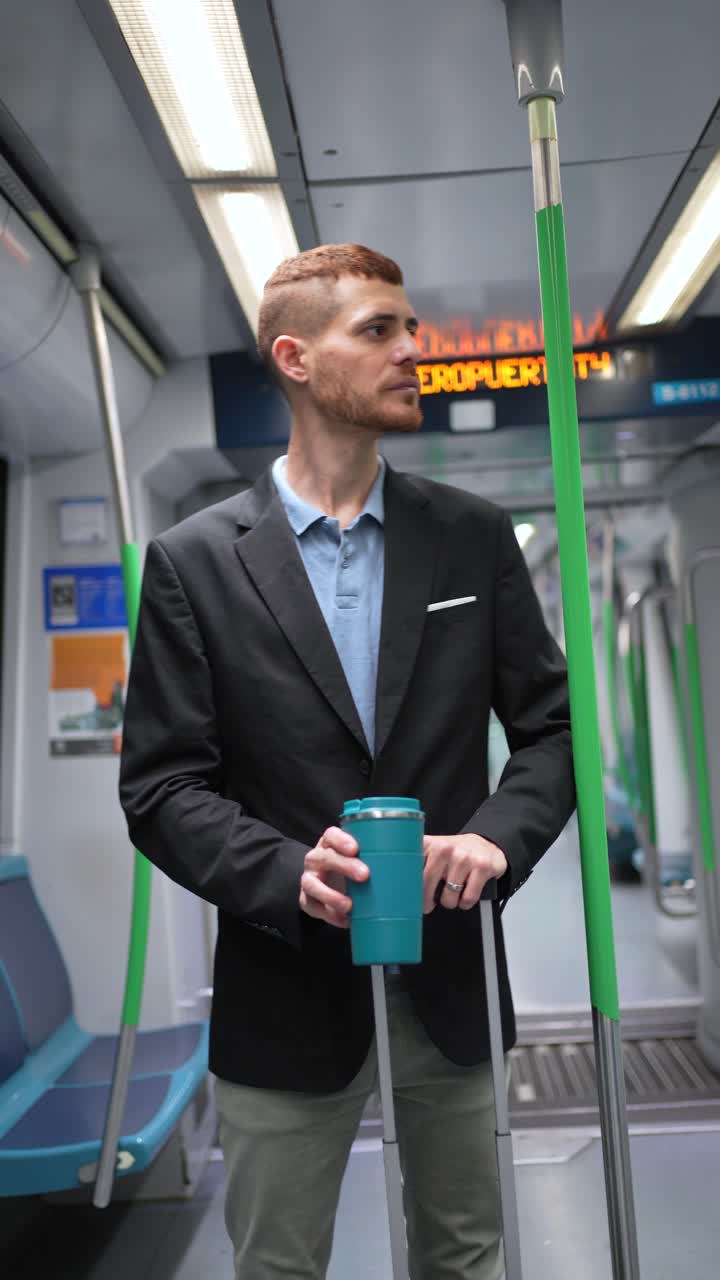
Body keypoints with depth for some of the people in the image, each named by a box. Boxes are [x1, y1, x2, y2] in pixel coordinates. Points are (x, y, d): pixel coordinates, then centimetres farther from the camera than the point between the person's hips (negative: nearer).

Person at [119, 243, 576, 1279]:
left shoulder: (475, 538, 2)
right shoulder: (195, 560, -5)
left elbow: (553, 726, 3)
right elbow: (161, 787, -7)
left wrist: (497, 838, -15)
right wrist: (291, 875, -22)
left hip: (450, 984, 3)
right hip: (286, 992, -2)